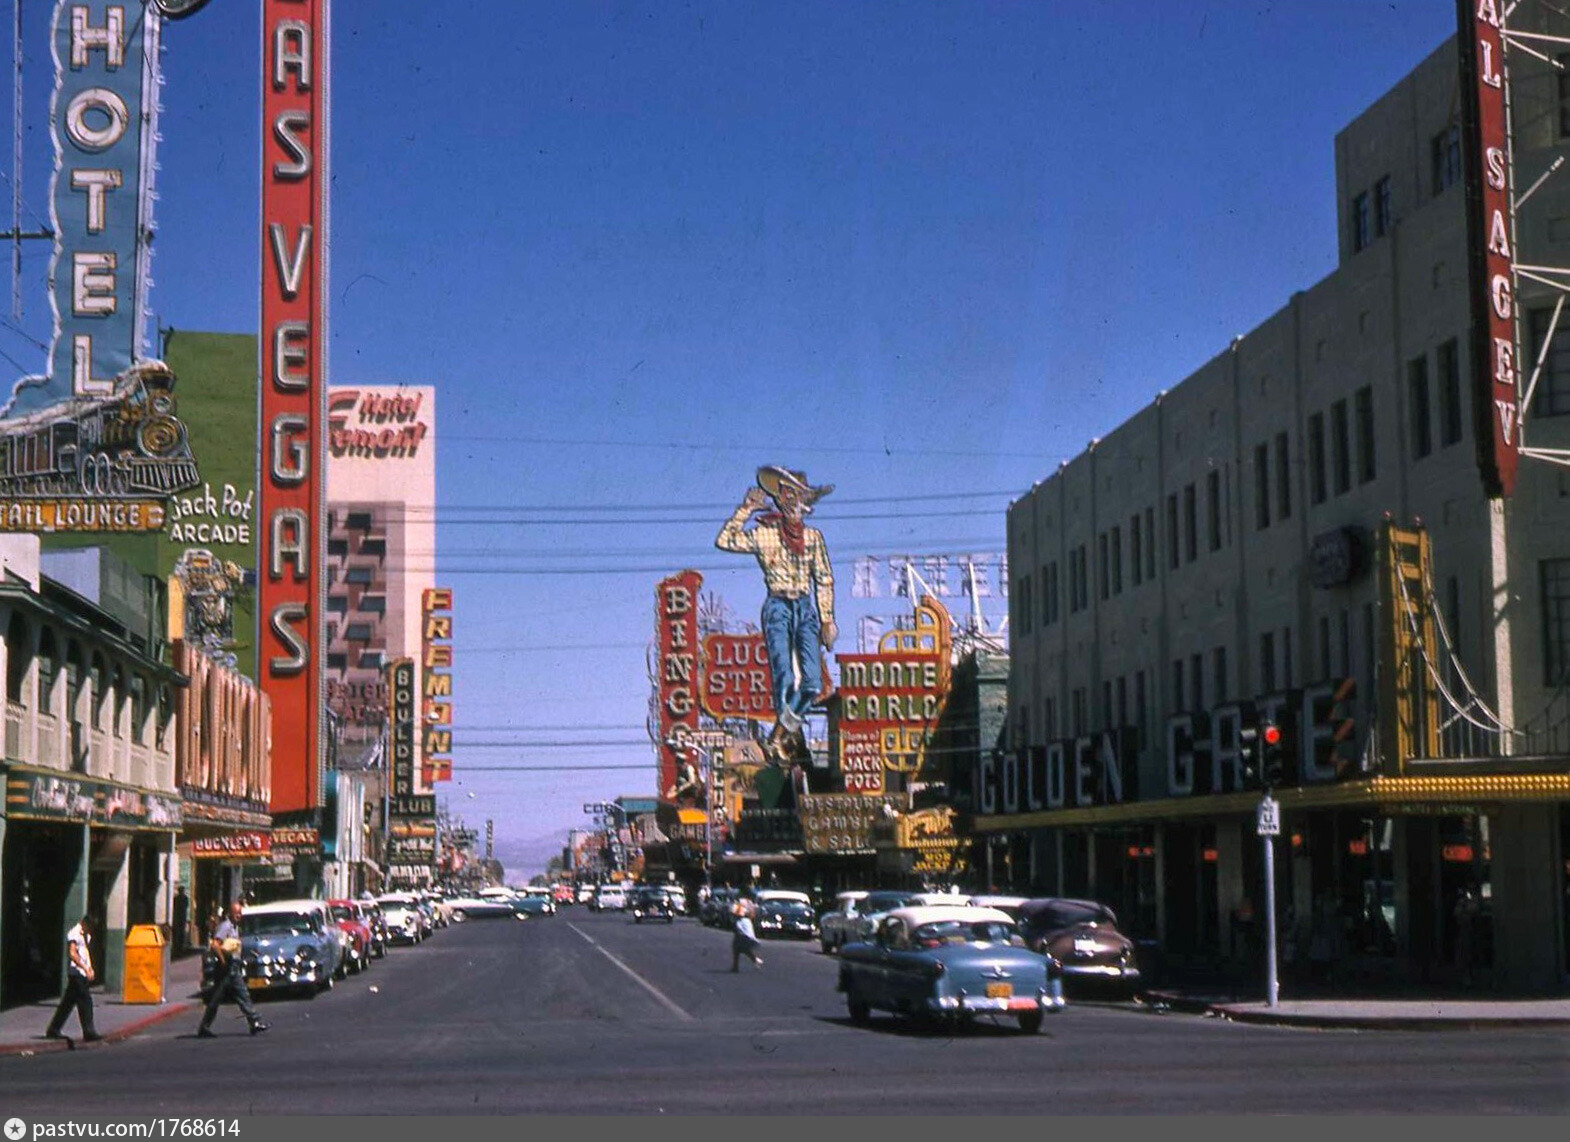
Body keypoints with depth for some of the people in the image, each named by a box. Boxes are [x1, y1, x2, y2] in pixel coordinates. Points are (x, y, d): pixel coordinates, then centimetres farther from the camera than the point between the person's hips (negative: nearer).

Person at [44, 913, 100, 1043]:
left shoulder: (86, 935, 19)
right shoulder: (74, 934, -10)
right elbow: (72, 954, -18)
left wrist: (90, 968, 13)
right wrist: (85, 968, -20)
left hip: (83, 973, 9)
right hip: (76, 971, -9)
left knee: (68, 1002, 11)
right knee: (85, 1001, -12)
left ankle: (53, 1030, 16)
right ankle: (89, 1032, -13)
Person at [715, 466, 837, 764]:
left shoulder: (813, 537, 10)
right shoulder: (763, 534, 1)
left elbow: (824, 580, 12)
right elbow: (724, 541, -11)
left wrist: (826, 620, 8)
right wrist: (745, 510, -13)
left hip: (806, 608, 3)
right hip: (777, 608, -3)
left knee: (812, 682, -7)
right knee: (784, 678, -12)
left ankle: (780, 735, 8)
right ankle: (790, 735, 0)